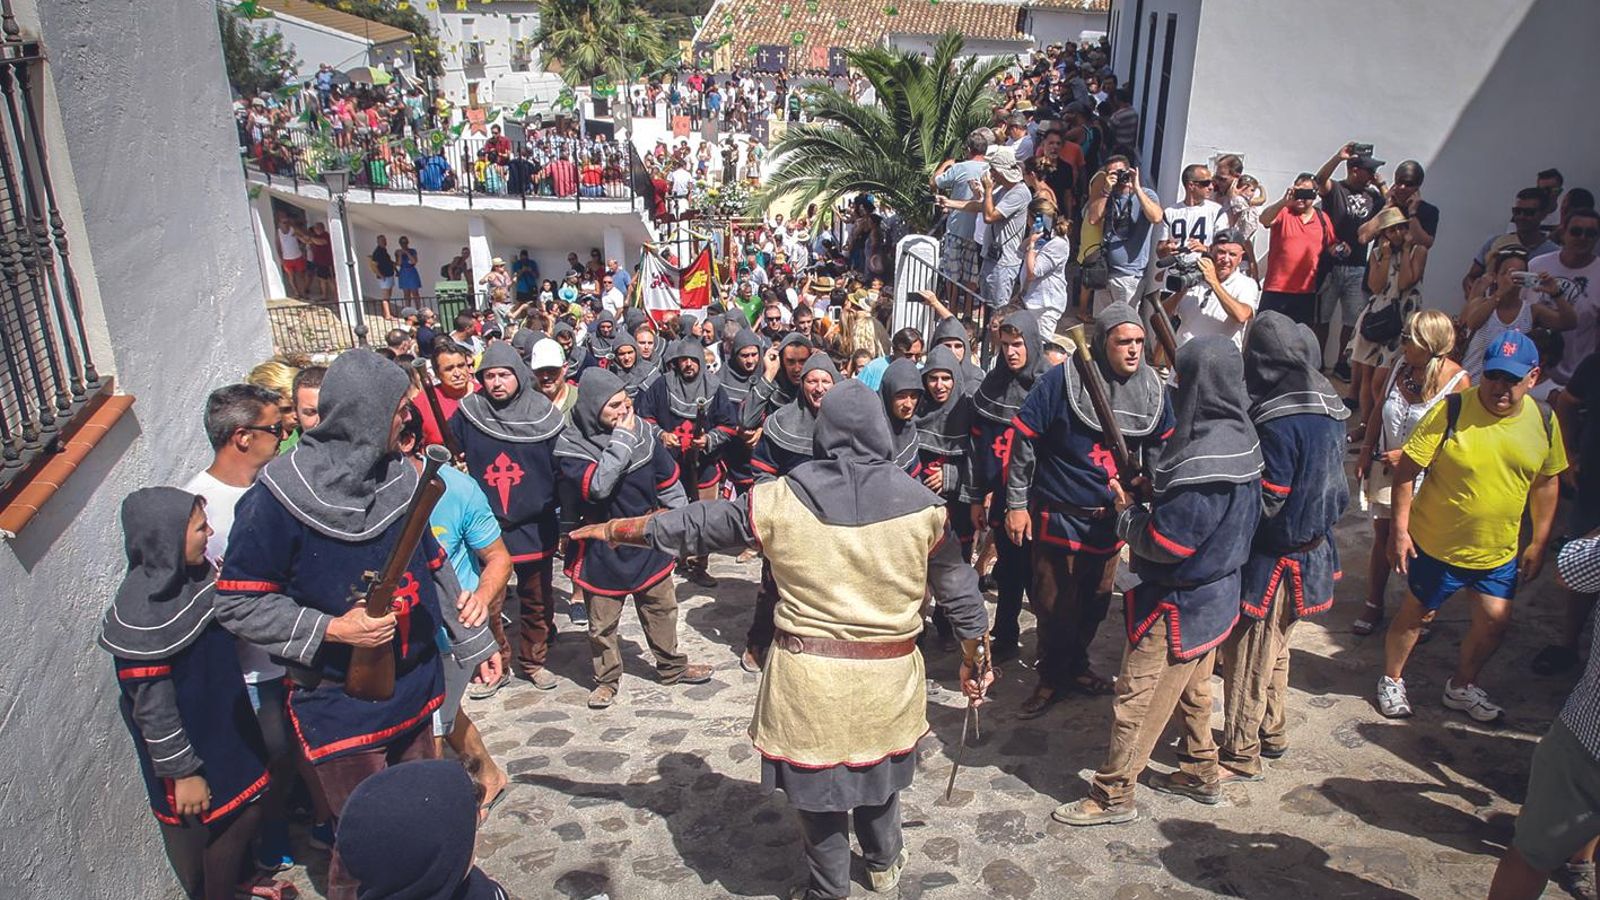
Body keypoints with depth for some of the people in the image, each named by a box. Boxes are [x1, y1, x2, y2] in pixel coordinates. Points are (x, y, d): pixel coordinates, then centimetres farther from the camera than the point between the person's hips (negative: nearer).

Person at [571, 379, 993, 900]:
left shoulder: (780, 500, -9)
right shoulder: (920, 504, -7)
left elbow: (695, 525, 2)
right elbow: (960, 592, 2)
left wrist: (614, 529, 16)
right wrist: (973, 660, 18)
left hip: (808, 674, -2)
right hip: (888, 674, 2)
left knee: (815, 777, 18)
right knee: (877, 765, 25)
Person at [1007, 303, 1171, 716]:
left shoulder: (1152, 387, -1)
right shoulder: (1063, 380, -15)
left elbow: (1160, 447, 14)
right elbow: (1025, 440, -11)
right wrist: (1017, 504, -10)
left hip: (1112, 517, 5)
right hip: (1059, 514, -5)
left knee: (1095, 600, 17)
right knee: (1054, 604, 4)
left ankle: (1076, 665, 38)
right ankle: (1052, 677, 24)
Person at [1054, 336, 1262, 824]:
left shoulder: (1204, 461, -31)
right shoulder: (1240, 436, 0)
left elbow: (1163, 542, -27)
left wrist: (1126, 513, -10)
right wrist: (1150, 488, -2)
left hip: (1177, 604, -10)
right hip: (1214, 594, 10)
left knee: (1136, 700, 3)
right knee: (1193, 690, 26)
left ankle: (1113, 796, 16)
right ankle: (1200, 773, 42)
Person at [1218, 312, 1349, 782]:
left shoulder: (1279, 423, -26)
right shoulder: (1327, 409, 2)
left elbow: (1266, 501, -23)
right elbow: (1334, 488, 10)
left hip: (1273, 559, -9)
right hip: (1312, 547, 9)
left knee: (1247, 659, 5)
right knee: (1274, 651, 24)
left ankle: (1240, 757, 17)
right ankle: (1273, 733, 39)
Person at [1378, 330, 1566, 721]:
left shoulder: (1543, 422, -6)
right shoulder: (1450, 411, -20)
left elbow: (1545, 483, 7)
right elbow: (1406, 470, -16)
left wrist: (1538, 543, 8)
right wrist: (1400, 530, -17)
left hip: (1499, 552, 4)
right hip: (1437, 545, -4)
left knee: (1494, 622, 11)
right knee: (1417, 614, 12)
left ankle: (1462, 686, 37)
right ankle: (1391, 680, 34)